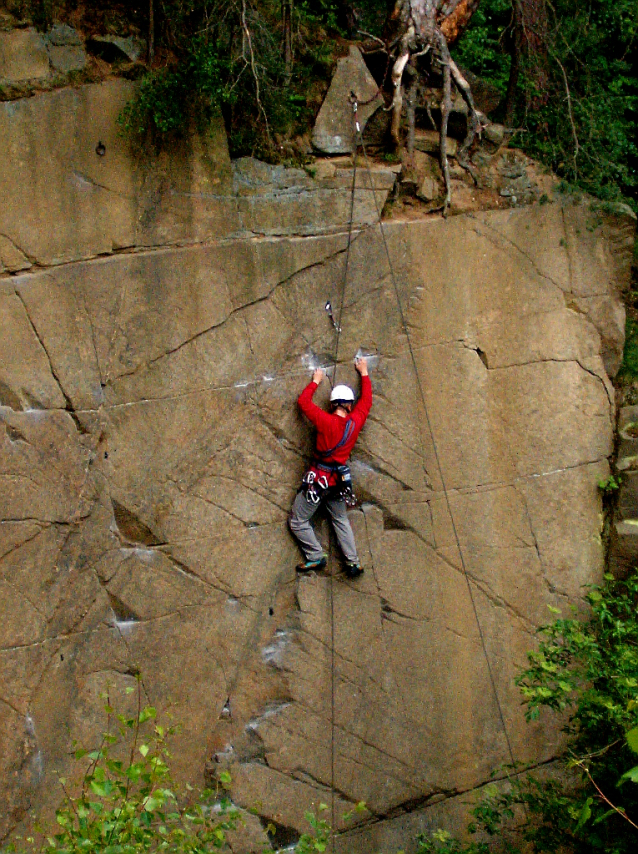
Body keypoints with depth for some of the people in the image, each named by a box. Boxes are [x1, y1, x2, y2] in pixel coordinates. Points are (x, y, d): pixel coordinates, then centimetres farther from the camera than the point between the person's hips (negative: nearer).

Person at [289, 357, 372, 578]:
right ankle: (353, 562, 14)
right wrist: (364, 374, 26)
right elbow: (366, 401, 15)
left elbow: (303, 401, -4)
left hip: (318, 478, -5)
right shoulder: (355, 422, -3)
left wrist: (315, 381, 11)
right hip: (339, 480, 5)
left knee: (297, 521, 6)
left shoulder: (326, 421, -15)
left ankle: (316, 557, 3)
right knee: (341, 520, 20)